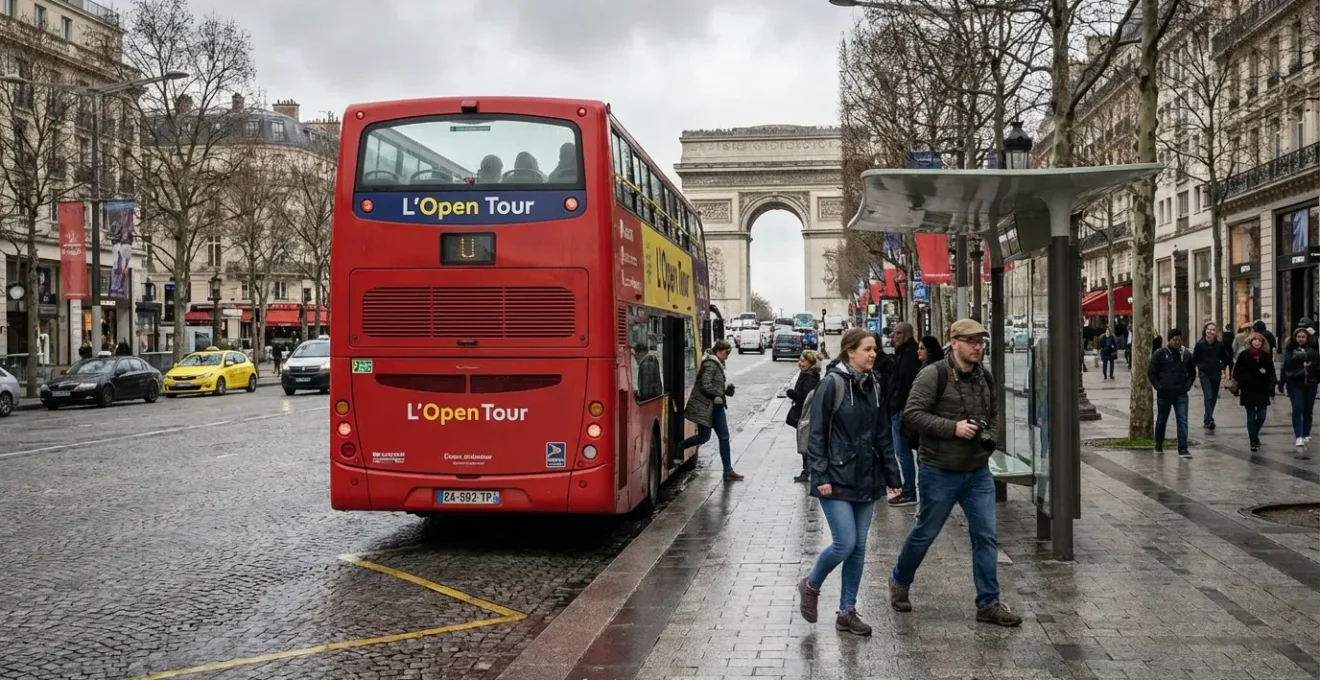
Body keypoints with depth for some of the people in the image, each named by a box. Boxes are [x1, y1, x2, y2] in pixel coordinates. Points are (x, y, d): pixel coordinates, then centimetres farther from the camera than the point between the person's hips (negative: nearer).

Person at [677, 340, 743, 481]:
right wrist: (723, 393, -15)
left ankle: (728, 471, 6)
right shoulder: (710, 365, -16)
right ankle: (676, 449, 21)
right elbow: (706, 386, -23)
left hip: (716, 406, 9)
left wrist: (726, 390, 2)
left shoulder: (717, 365, 14)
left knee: (724, 437, 4)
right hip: (705, 406, -9)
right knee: (703, 437, -2)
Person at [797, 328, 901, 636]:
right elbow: (817, 434, -11)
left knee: (859, 547, 7)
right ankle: (810, 585, 17)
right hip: (837, 480, -6)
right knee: (845, 543, -9)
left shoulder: (873, 387, 10)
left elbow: (883, 436, 14)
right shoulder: (832, 384, -10)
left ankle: (847, 611, 17)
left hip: (866, 480, 6)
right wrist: (821, 477, -15)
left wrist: (891, 475, 12)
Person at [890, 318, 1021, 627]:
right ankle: (899, 582, 32)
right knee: (925, 532, 8)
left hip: (978, 471, 6)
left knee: (986, 536, 2)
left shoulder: (984, 377, 9)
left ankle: (989, 604, 10)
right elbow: (912, 414, -19)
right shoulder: (933, 375, -13)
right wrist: (953, 427, -24)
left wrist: (990, 436, 3)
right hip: (939, 471, -6)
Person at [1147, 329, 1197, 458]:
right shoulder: (1160, 354, -6)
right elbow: (1151, 372, -3)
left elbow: (1192, 372, 17)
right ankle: (1158, 445, 30)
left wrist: (1187, 385, 5)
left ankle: (1183, 448, -6)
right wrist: (1158, 386, -9)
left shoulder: (1186, 354, 4)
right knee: (1161, 420, 13)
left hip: (1181, 394, 2)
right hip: (1164, 394, -1)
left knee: (1182, 421, -6)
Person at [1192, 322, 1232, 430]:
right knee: (1208, 396, -16)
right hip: (1204, 374, -3)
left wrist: (1223, 367, 4)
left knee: (1213, 398, 10)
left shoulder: (1220, 344, -1)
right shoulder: (1200, 344, -8)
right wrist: (1200, 366, -3)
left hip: (1216, 374, 3)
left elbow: (1225, 358, 12)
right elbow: (1194, 359, 2)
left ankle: (1207, 420, 24)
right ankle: (1210, 420, -24)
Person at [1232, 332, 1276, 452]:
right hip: (1248, 390, -2)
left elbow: (1271, 373, 9)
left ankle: (1254, 436, 27)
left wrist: (1271, 388, 0)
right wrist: (1236, 386, -7)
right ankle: (1254, 441, 7)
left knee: (1261, 416, 2)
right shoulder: (1244, 355, -1)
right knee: (1251, 416, 1)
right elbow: (1237, 371, -2)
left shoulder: (1266, 356, 5)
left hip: (1262, 390, 2)